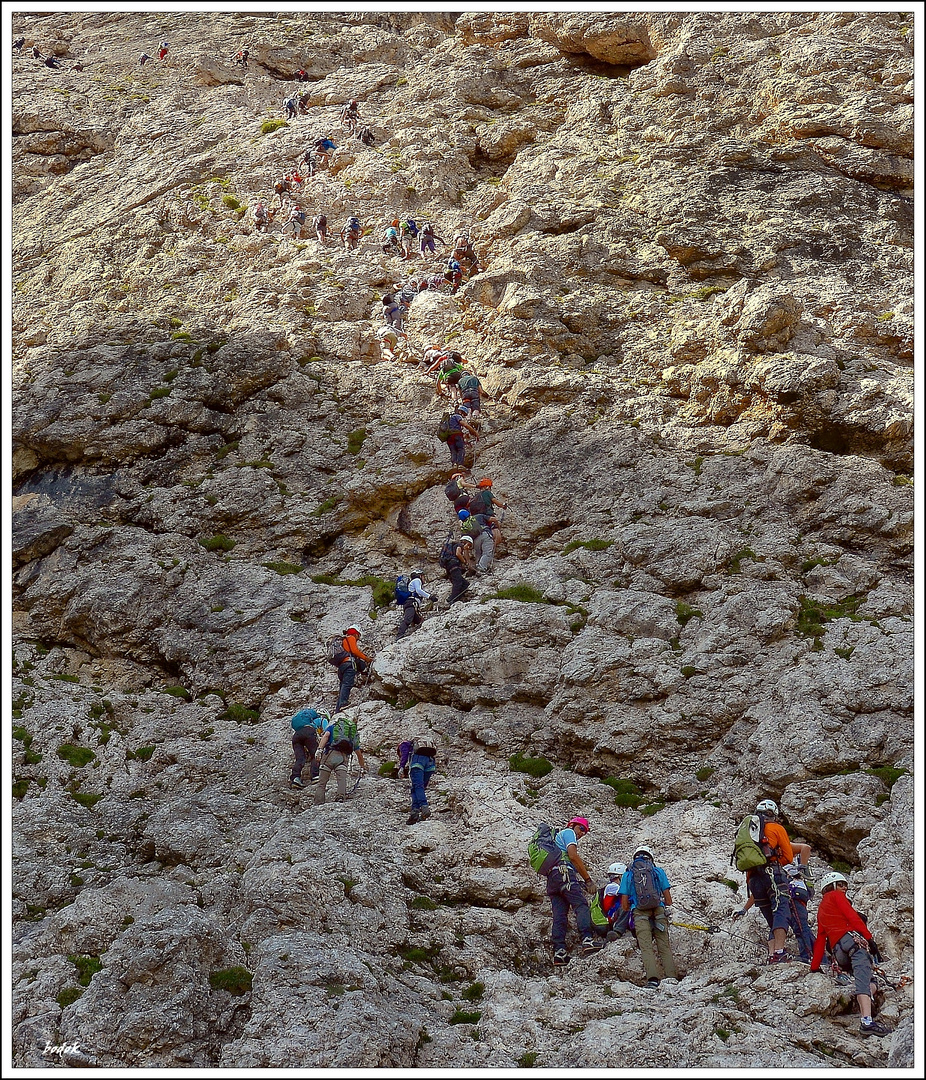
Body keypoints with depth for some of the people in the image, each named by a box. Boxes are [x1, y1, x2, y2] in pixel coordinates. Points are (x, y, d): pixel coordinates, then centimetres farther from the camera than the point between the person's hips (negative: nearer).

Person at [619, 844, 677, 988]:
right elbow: (667, 896, 13)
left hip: (639, 912, -1)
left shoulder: (628, 874, 14)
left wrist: (628, 915, 26)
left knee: (646, 947, -6)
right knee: (664, 946, 4)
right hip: (659, 911, 1)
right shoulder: (658, 871, 14)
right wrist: (668, 911, 27)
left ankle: (652, 978, -21)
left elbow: (624, 902, 10)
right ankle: (670, 976, -8)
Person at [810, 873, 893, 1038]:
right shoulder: (836, 895, 15)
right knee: (863, 979, -26)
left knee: (871, 982, 9)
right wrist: (869, 938, -7)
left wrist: (814, 967, 37)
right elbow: (852, 917, 0)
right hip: (851, 938, -8)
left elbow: (820, 940, 34)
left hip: (838, 953, 8)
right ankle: (867, 1022, -46)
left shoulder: (821, 910, 36)